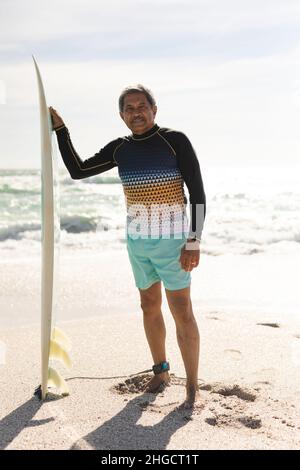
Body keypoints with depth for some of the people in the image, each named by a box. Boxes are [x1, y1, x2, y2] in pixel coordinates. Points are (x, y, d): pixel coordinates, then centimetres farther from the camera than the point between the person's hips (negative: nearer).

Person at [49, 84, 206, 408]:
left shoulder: (175, 140, -11)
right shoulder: (119, 149, 4)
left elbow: (197, 192, -12)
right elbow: (77, 171, 10)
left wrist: (194, 242, -18)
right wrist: (60, 129, 3)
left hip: (171, 240, -5)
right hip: (137, 240, 5)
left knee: (181, 311, -5)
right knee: (150, 306, 14)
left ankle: (192, 386, 6)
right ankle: (160, 371, 31)